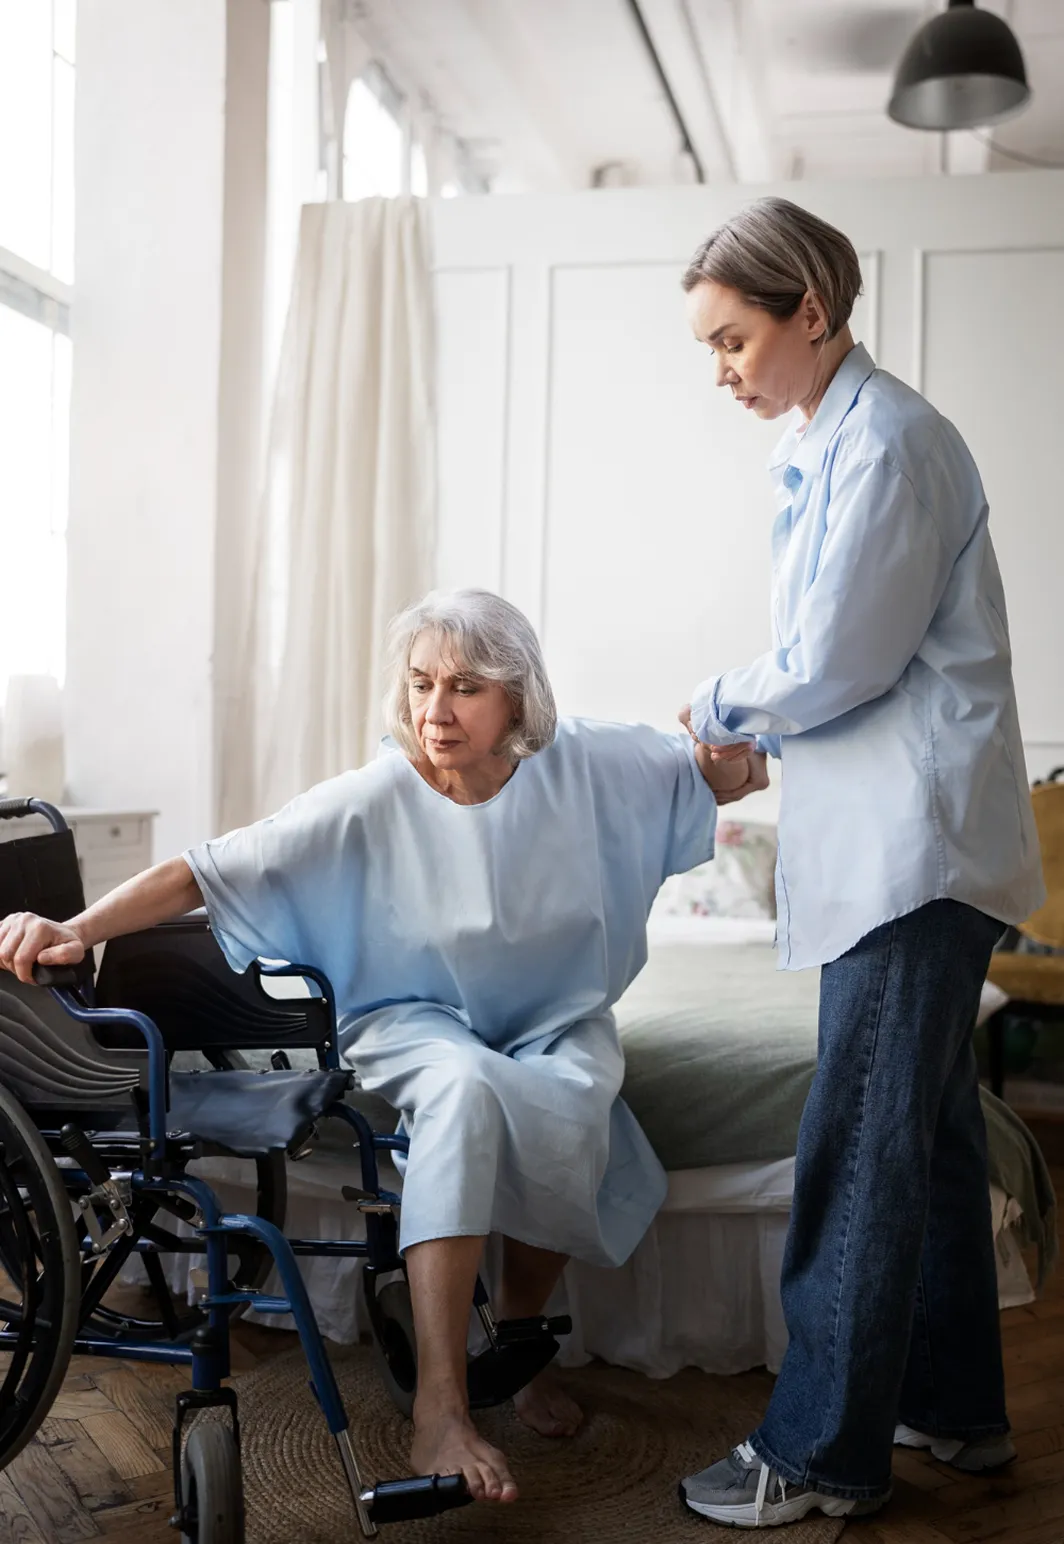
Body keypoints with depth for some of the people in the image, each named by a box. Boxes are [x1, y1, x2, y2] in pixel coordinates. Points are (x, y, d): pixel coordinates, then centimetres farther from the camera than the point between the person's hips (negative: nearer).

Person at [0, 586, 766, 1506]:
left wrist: (737, 762, -24)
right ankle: (441, 1405, -35)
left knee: (571, 1109, -33)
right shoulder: (372, 801, -18)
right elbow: (211, 870, -21)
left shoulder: (585, 765, -12)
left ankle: (519, 1331, -4)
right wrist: (76, 930, -32)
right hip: (420, 1018, -2)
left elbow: (716, 772, 1)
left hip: (556, 1016, 2)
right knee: (465, 1084, -38)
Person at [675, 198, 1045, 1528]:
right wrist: (752, 731, 7)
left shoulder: (881, 441, -14)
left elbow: (835, 665, -16)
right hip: (896, 842, 10)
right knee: (925, 1129, 16)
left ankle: (822, 1454, 8)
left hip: (913, 845, -10)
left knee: (859, 1149, -4)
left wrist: (719, 710, -1)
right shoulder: (823, 441, 16)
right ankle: (953, 1407, 30)